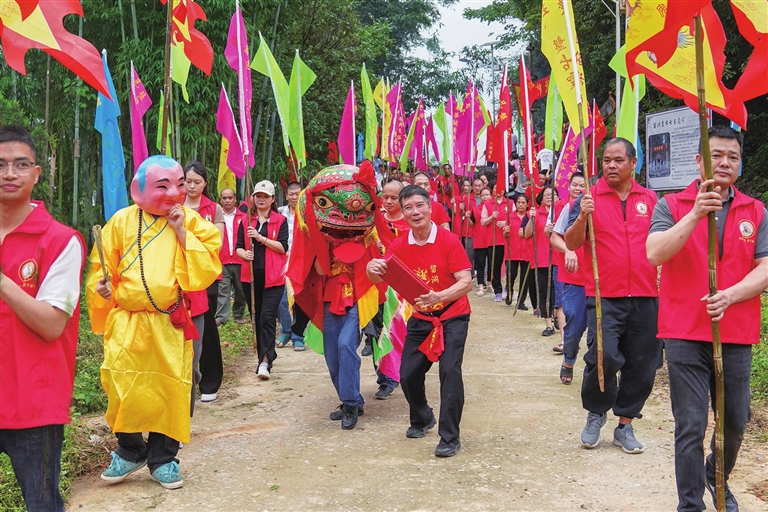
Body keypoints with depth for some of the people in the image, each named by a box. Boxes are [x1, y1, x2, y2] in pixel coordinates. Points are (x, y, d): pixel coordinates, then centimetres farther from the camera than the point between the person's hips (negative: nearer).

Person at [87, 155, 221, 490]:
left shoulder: (191, 222, 3)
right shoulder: (123, 221, 2)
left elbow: (209, 267, -6)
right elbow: (103, 268, 7)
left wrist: (182, 232, -12)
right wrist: (102, 287, -13)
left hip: (171, 324, 1)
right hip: (127, 324, 0)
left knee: (170, 389, 3)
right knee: (122, 387, -5)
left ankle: (163, 458, 22)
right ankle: (130, 451, 20)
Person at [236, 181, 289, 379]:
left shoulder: (280, 220, 4)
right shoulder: (246, 220, 12)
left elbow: (283, 247, -7)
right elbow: (238, 247, 8)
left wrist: (261, 238, -17)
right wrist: (244, 254, -14)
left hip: (273, 277, -4)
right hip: (252, 275, 4)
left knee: (267, 317, -14)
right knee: (256, 318, 9)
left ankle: (265, 361, -17)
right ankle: (267, 355, 22)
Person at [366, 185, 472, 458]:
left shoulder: (449, 240, -16)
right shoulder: (400, 245, -4)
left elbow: (466, 282, -20)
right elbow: (380, 278, -3)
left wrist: (439, 297, -38)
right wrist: (372, 269, -27)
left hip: (452, 316, -4)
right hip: (420, 318, 4)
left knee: (449, 370, -19)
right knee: (408, 374, 4)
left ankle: (450, 437, -5)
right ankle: (422, 419, 34)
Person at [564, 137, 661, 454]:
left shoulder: (650, 199, 10)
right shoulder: (590, 198, 1)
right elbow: (571, 244, -6)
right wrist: (582, 217, -23)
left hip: (646, 297, 4)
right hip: (604, 296, -3)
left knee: (643, 365, 7)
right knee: (603, 357, -15)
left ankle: (625, 425, 23)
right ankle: (595, 413, 11)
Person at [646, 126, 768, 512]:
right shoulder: (672, 206, 1)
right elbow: (655, 254, -15)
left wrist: (730, 295, -16)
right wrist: (696, 213, -23)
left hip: (737, 335, 3)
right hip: (686, 335, -3)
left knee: (735, 422, 15)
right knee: (691, 426, -1)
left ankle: (718, 478, 42)